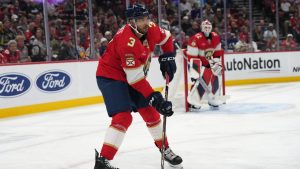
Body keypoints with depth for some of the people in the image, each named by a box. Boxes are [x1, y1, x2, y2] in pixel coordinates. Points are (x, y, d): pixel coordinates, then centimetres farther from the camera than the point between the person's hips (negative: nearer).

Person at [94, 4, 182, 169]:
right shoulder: (127, 40, -32)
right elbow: (135, 78, -31)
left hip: (132, 76, 9)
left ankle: (165, 149, 30)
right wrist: (153, 97, -29)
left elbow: (166, 37, 17)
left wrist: (168, 57, 3)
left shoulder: (151, 29, -8)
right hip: (110, 77, -8)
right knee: (123, 116, -24)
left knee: (150, 111, 12)